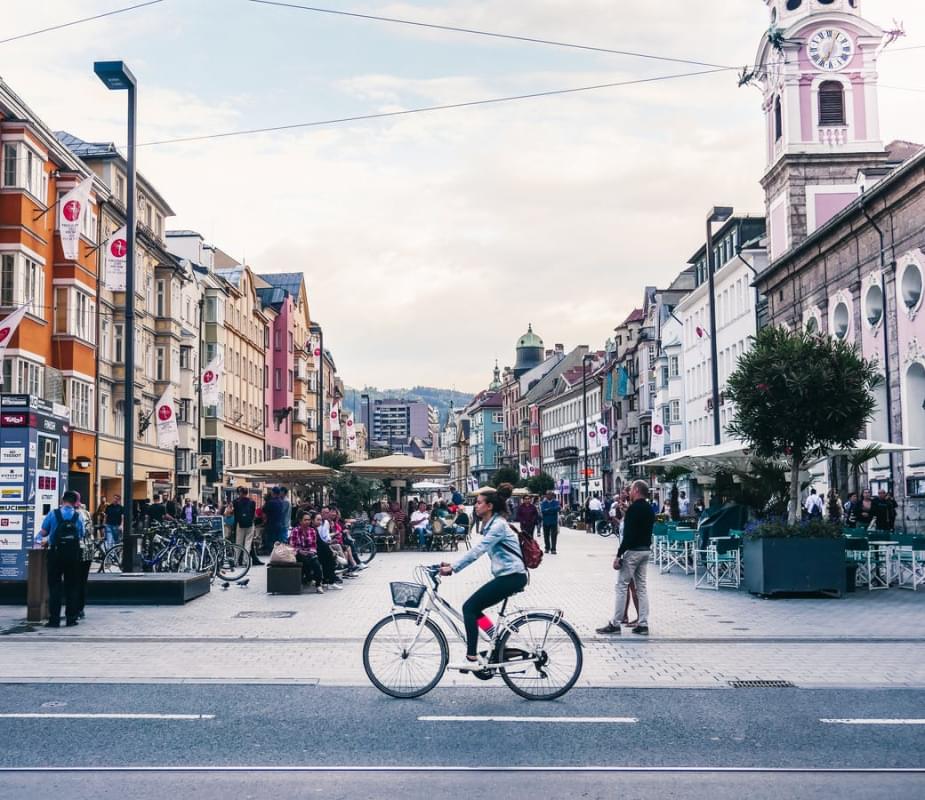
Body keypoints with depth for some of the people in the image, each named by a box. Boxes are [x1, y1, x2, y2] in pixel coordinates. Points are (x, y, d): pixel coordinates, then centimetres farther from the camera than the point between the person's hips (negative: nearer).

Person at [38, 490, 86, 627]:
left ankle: (54, 619, 1)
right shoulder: (78, 517, 1)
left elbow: (43, 532, 1)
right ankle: (71, 618, 9)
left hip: (56, 553, -1)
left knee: (55, 586, 4)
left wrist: (44, 540, 22)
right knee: (72, 586, 9)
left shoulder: (53, 514, -3)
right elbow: (81, 536, 3)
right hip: (73, 553, 1)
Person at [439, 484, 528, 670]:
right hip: (507, 575, 10)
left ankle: (472, 659, -11)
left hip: (512, 576, -10)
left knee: (469, 607, -11)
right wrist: (453, 566, 6)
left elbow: (477, 550, -23)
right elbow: (477, 550, 16)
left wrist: (453, 568, -23)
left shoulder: (498, 525, -14)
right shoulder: (490, 525, 17)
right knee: (474, 608, 10)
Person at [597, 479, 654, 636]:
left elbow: (628, 535, -21)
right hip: (646, 550, 9)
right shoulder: (650, 509, 12)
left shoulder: (633, 508, -16)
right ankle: (643, 624, 9)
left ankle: (615, 624, -1)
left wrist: (619, 555, -19)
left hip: (633, 551, -9)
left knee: (622, 586, -3)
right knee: (641, 587, 10)